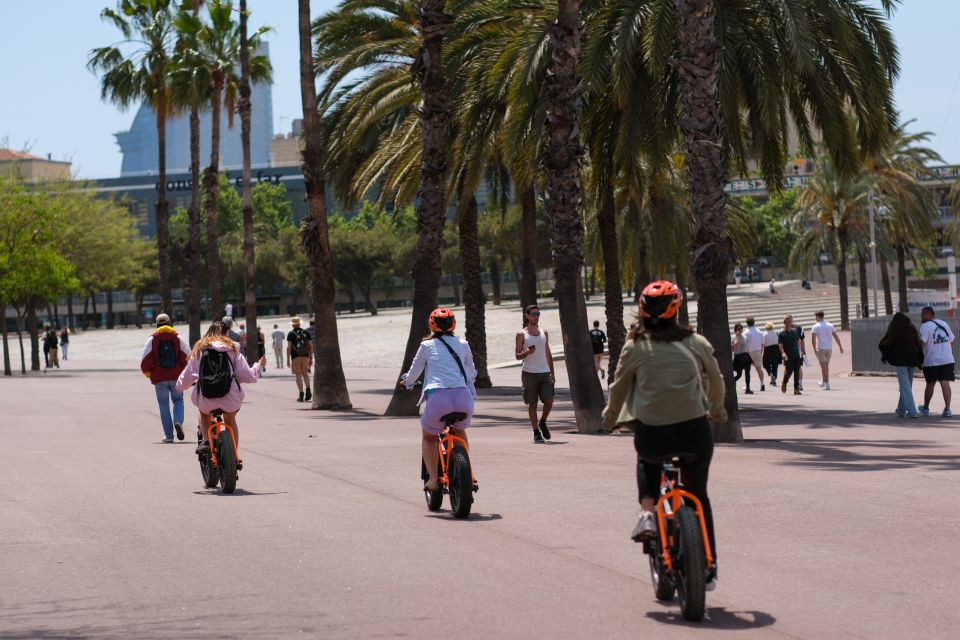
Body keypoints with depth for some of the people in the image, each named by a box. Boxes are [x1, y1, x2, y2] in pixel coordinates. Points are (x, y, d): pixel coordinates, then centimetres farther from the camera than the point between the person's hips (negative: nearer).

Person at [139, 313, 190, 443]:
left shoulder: (152, 339, -1)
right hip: (176, 377, 1)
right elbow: (188, 357, -4)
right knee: (178, 400, 16)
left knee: (164, 405, 7)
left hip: (159, 378, -1)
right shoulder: (177, 338, 1)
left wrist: (149, 373, 11)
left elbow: (145, 361, -6)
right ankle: (178, 421, -14)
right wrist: (184, 372, 12)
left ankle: (169, 435, 3)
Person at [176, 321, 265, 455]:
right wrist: (259, 366, 20)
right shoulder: (232, 350, 5)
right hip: (230, 399, 0)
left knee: (204, 414, 37)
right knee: (231, 421, 30)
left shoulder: (199, 350, 8)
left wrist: (180, 387, 30)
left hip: (206, 401, 0)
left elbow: (186, 378, 7)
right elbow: (248, 376, 0)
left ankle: (205, 440, 17)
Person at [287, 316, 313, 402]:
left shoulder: (291, 334, -2)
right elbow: (311, 346, 7)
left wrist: (288, 360, -4)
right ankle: (308, 390, -10)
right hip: (305, 356, 3)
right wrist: (311, 358, 12)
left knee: (298, 376, 1)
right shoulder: (305, 333, 8)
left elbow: (289, 347, -7)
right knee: (305, 374, 13)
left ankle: (301, 395, -1)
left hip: (296, 357, -3)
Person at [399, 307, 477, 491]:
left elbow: (414, 373, 22)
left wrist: (406, 381, 44)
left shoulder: (427, 346, 12)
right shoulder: (462, 344, 18)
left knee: (428, 438, 23)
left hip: (437, 397, -2)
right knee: (460, 432, 33)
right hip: (463, 396, 2)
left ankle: (433, 478, 7)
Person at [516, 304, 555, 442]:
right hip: (529, 373, -3)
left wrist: (552, 373, 14)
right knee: (532, 404, -1)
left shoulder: (544, 333, 14)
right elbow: (517, 355, 0)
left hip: (544, 373, 3)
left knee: (549, 401, -8)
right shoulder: (521, 334, 1)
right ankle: (536, 432, 6)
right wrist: (527, 352, -22)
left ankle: (542, 422, 18)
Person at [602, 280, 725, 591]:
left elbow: (619, 388, 9)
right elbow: (716, 381, 17)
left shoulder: (635, 347, 1)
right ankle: (708, 568, 19)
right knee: (698, 496, 21)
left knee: (647, 460, 36)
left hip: (652, 434, 0)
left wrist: (610, 416, 30)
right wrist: (717, 410, 37)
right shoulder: (696, 343, 4)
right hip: (694, 432, 1)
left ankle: (647, 512, 13)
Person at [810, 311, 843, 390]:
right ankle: (823, 382, 27)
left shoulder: (815, 327, -5)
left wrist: (815, 349, -5)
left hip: (820, 348, -5)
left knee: (824, 366, -3)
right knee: (826, 366, 17)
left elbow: (813, 339, -11)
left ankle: (827, 384, -7)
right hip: (829, 348, 5)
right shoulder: (830, 325, 8)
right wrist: (840, 347, 8)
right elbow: (836, 337, 6)